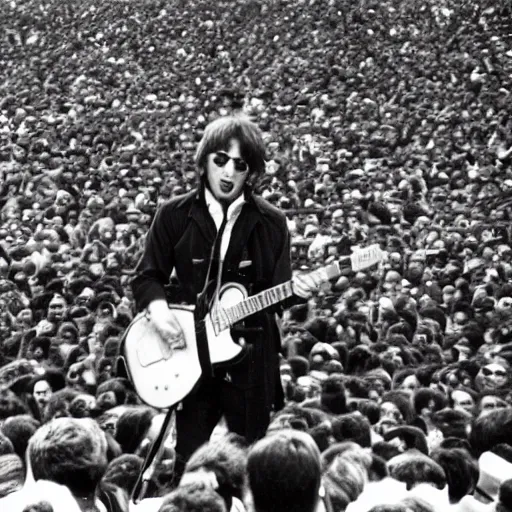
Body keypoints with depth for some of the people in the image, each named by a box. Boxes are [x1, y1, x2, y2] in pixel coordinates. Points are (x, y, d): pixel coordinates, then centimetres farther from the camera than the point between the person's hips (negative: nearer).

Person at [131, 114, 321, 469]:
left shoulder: (270, 223, 1)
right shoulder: (175, 215, 1)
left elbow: (276, 292, 2)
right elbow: (147, 276, 6)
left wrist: (296, 290, -20)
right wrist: (158, 307, -14)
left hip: (250, 354, 0)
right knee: (190, 456, 3)